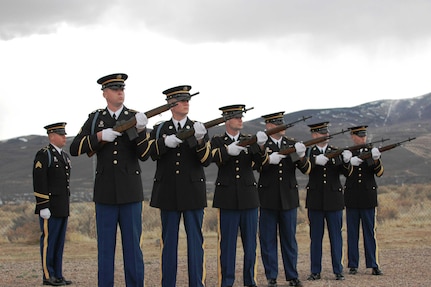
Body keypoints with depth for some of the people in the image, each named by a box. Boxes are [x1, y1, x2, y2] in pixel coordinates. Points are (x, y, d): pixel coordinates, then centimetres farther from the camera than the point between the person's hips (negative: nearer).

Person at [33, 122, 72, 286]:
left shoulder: (64, 156, 17)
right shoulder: (43, 155, -9)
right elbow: (39, 183, -16)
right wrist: (43, 206, -20)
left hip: (62, 208, 8)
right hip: (49, 207, -8)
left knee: (59, 241, 9)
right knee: (49, 240, -4)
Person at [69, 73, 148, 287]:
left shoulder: (135, 118, 3)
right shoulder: (95, 119, 7)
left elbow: (144, 154, -7)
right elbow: (75, 149, 0)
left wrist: (140, 131, -25)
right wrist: (100, 136, -13)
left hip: (130, 192, -1)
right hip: (105, 192, 1)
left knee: (132, 245, 2)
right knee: (105, 246, 5)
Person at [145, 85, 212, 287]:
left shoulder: (199, 129, 6)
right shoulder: (159, 130, 8)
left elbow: (206, 160, -5)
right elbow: (152, 153, -10)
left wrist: (200, 140, -23)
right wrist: (165, 142, -30)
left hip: (192, 192, -1)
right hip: (168, 193, 1)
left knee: (195, 240, 0)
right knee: (168, 241, 6)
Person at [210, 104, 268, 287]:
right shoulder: (217, 141, 4)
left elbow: (260, 159, -10)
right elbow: (217, 158, -17)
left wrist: (260, 146, -33)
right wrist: (228, 150, -38)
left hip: (249, 197, 2)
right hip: (227, 199, -2)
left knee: (250, 241, 5)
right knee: (227, 242, 1)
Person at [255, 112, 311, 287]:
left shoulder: (292, 144, 10)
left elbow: (306, 170, 3)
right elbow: (256, 166, -16)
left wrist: (301, 157, -19)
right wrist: (268, 159, -36)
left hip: (289, 198, 3)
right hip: (268, 199, -3)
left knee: (289, 238, 8)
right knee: (268, 239, 2)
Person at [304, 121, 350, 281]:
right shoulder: (309, 152, 4)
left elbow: (347, 173, -2)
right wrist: (315, 160, -34)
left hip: (334, 199, 1)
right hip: (315, 200, -1)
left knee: (336, 236, 3)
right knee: (315, 236, 4)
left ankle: (338, 271, 10)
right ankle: (315, 271, 11)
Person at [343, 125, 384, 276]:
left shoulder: (372, 152, 8)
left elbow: (379, 173, -4)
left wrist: (376, 160, -25)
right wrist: (350, 163, -31)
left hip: (368, 198, 0)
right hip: (352, 198, 0)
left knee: (370, 232, 1)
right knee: (352, 232, 3)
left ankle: (373, 265, 4)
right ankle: (353, 265, 8)